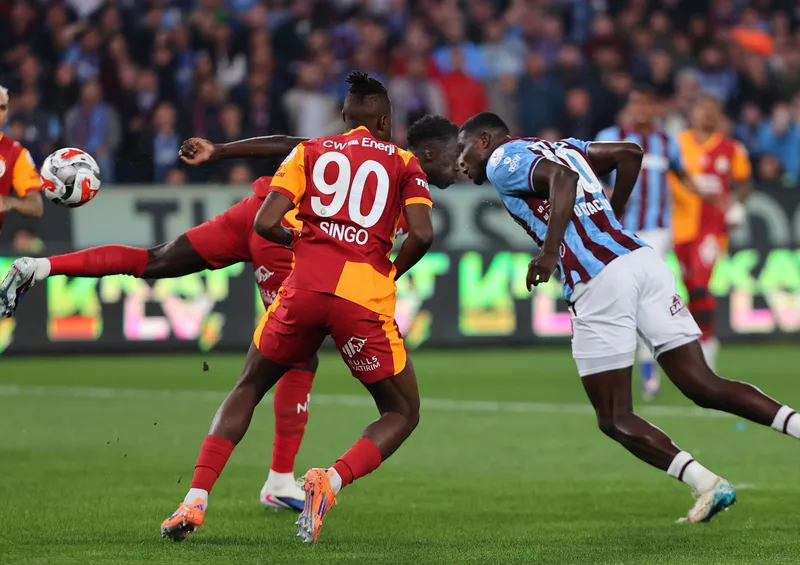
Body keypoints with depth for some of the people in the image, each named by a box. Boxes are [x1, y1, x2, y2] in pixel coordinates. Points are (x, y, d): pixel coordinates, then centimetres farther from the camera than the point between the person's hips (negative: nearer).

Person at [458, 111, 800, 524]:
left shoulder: (502, 161, 3)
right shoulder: (555, 146, 26)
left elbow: (561, 176, -15)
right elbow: (628, 152, 24)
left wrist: (550, 249, -22)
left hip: (598, 282, -7)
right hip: (642, 258, 7)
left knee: (615, 419, 2)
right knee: (705, 387, 6)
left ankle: (705, 483, -11)